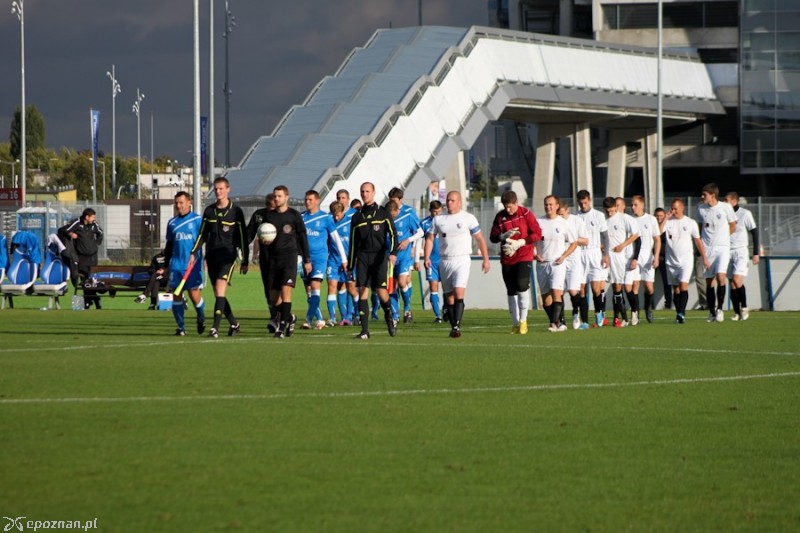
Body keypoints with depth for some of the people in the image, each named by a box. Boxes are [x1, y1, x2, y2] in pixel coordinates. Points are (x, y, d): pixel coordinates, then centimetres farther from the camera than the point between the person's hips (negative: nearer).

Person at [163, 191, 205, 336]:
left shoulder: (198, 220, 0)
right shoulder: (172, 223, 12)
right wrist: (164, 265, 16)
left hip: (193, 264, -4)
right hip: (176, 264, 4)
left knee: (194, 294, -6)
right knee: (176, 295, -2)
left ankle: (201, 318, 23)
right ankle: (181, 327, 6)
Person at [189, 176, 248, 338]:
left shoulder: (236, 211, -1)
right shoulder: (209, 211, 11)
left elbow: (242, 237, 1)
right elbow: (202, 234, 17)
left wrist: (245, 261, 0)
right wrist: (194, 252, 6)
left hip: (227, 255, -5)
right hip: (212, 256, 5)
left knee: (220, 290, -18)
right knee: (218, 294, 6)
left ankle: (215, 328, -23)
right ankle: (234, 324, 22)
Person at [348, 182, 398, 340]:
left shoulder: (383, 212, 6)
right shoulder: (357, 217, 14)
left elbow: (393, 233, 0)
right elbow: (353, 243, 17)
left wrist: (393, 252, -16)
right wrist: (350, 266, 14)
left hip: (379, 256, -3)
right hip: (362, 257, 3)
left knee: (381, 291, -11)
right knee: (362, 292, -6)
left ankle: (389, 318, 18)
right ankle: (364, 330, -6)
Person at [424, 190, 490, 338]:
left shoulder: (468, 218, 1)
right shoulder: (438, 219, 9)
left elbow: (480, 239, 5)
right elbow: (430, 238, 11)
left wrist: (486, 259, 2)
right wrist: (427, 257, -2)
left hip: (462, 260, -4)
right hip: (445, 261, 4)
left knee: (459, 292, -19)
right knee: (449, 297, 6)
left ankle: (457, 326, -22)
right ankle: (453, 326, 14)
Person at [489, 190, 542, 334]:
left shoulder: (526, 214, -4)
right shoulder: (500, 217, 5)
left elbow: (537, 234, -6)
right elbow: (492, 237, 6)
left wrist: (519, 243, -16)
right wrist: (504, 235, -16)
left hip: (524, 257, -4)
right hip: (507, 259, 4)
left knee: (522, 287, -17)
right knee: (511, 291, 5)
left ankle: (523, 321, -4)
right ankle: (515, 323, 13)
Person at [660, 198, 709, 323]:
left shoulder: (691, 223, 2)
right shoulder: (668, 222, 4)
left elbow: (698, 241, 7)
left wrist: (704, 258, 7)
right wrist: (666, 218, -13)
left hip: (686, 260, -3)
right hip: (671, 260, 3)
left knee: (683, 285, -18)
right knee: (676, 288, 6)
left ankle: (681, 313, -23)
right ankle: (678, 314, 12)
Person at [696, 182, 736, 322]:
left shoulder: (726, 207, -5)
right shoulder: (701, 209, 4)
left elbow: (733, 226, 7)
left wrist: (722, 237, 8)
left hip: (722, 248, -3)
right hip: (706, 249, 3)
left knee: (720, 276, -20)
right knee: (709, 282, 3)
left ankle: (719, 309, -10)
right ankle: (712, 312, 12)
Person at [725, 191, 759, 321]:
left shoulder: (745, 214, -5)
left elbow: (754, 233, -2)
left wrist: (756, 253, -5)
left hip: (741, 252, -4)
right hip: (727, 251, 4)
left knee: (737, 279, -19)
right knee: (732, 284, 2)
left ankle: (744, 307, -4)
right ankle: (737, 312, 8)